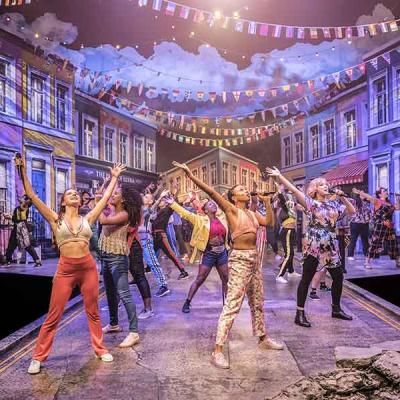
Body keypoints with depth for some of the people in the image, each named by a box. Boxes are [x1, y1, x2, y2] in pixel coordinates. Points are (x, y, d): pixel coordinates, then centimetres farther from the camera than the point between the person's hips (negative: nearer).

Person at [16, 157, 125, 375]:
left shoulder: (88, 218, 7)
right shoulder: (56, 219, 3)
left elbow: (105, 197, 9)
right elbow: (32, 196, -3)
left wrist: (114, 177, 13)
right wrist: (23, 172, -6)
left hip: (88, 267, 2)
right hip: (65, 269, -2)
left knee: (93, 311, 13)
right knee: (53, 315, 6)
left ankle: (100, 348, 29)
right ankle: (38, 357, 22)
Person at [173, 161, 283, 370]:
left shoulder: (252, 213, 14)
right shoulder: (231, 209, -7)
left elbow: (270, 222, 3)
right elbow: (211, 192, -17)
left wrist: (267, 202, 7)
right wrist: (190, 175, -25)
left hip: (254, 258, 8)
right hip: (240, 259, -8)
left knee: (257, 302, 19)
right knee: (232, 305, -10)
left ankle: (263, 339, 37)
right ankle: (217, 351, -5)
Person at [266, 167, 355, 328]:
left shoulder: (334, 203, 10)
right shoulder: (310, 202, -4)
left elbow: (352, 211, 14)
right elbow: (294, 189, -13)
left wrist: (343, 197, 2)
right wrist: (279, 176, -19)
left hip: (330, 246, 6)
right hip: (313, 247, -6)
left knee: (338, 277, 13)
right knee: (306, 279, -3)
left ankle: (336, 309, 32)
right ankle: (300, 313, 4)